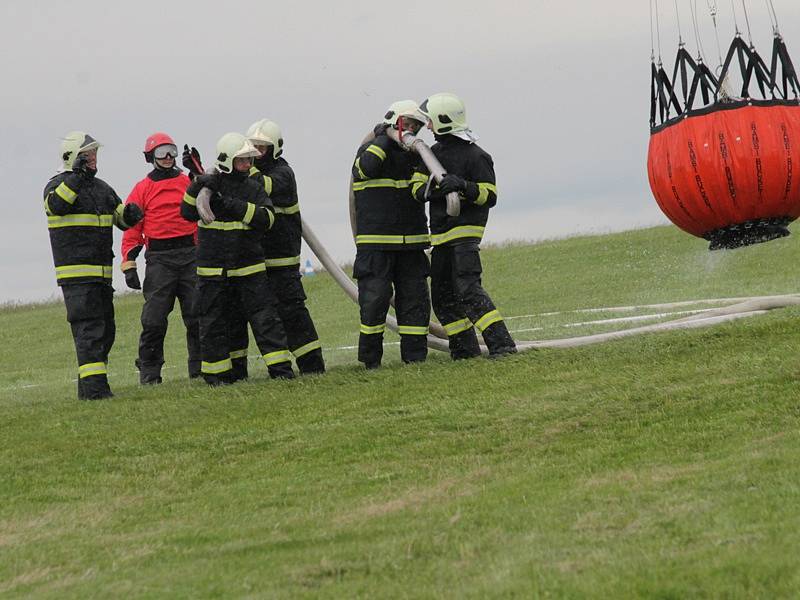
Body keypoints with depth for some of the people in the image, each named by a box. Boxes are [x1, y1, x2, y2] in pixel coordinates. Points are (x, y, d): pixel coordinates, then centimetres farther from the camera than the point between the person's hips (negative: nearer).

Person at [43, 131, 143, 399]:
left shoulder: (102, 188, 18)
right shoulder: (58, 184, -3)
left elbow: (123, 219, 21)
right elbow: (56, 204, -26)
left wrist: (131, 213, -2)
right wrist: (76, 175, -27)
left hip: (102, 273, 8)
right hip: (75, 274, -8)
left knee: (105, 331, 10)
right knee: (88, 329, -15)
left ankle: (87, 386, 18)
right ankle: (94, 387, -19)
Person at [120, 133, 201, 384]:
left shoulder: (189, 182, 12)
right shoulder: (142, 189, 6)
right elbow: (131, 229, 3)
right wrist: (129, 265, -4)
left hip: (190, 254, 2)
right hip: (159, 259, -2)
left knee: (197, 315, 1)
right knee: (154, 318, -4)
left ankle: (200, 367, 10)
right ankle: (148, 372, 5)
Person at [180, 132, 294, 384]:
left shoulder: (254, 188, 4)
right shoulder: (210, 184, 1)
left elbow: (266, 218, -12)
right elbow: (188, 213, -5)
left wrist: (232, 205, -22)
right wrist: (195, 188, -21)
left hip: (249, 267, 1)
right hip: (213, 268, -1)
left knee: (265, 318, -4)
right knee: (213, 324, 5)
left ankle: (281, 368, -1)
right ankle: (216, 374, 15)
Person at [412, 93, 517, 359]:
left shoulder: (476, 156, -9)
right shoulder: (433, 153, 12)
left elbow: (489, 196, -10)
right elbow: (417, 187, 6)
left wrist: (463, 186, -27)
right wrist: (434, 189, -16)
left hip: (465, 232, -8)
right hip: (441, 235, 8)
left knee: (468, 290, -20)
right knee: (442, 298, 9)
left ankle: (502, 344, -23)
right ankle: (466, 350, 16)